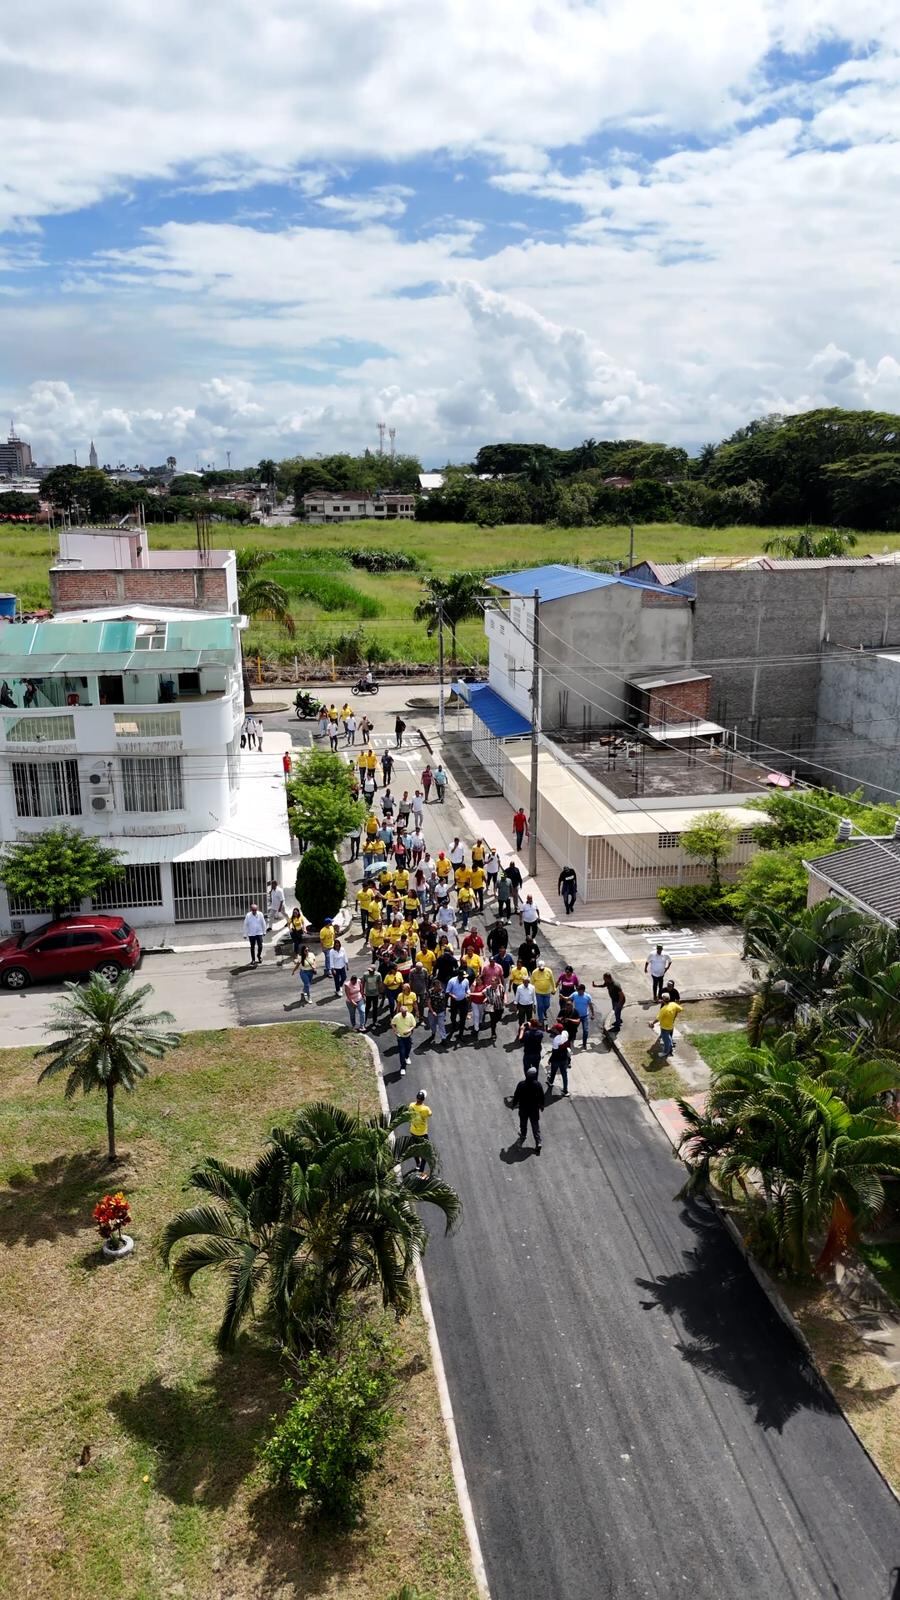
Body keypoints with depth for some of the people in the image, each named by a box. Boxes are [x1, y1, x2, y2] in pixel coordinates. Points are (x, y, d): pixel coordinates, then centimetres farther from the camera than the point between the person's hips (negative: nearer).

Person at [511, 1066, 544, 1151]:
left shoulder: (521, 1084, -23)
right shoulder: (537, 1085, -21)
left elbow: (516, 1096, -12)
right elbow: (541, 1097, -7)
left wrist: (514, 1105, 6)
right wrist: (541, 1105, 12)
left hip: (523, 1108, 0)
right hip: (534, 1109, 0)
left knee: (523, 1123, 25)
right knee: (535, 1125, 11)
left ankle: (523, 1136, 47)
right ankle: (538, 1142, 5)